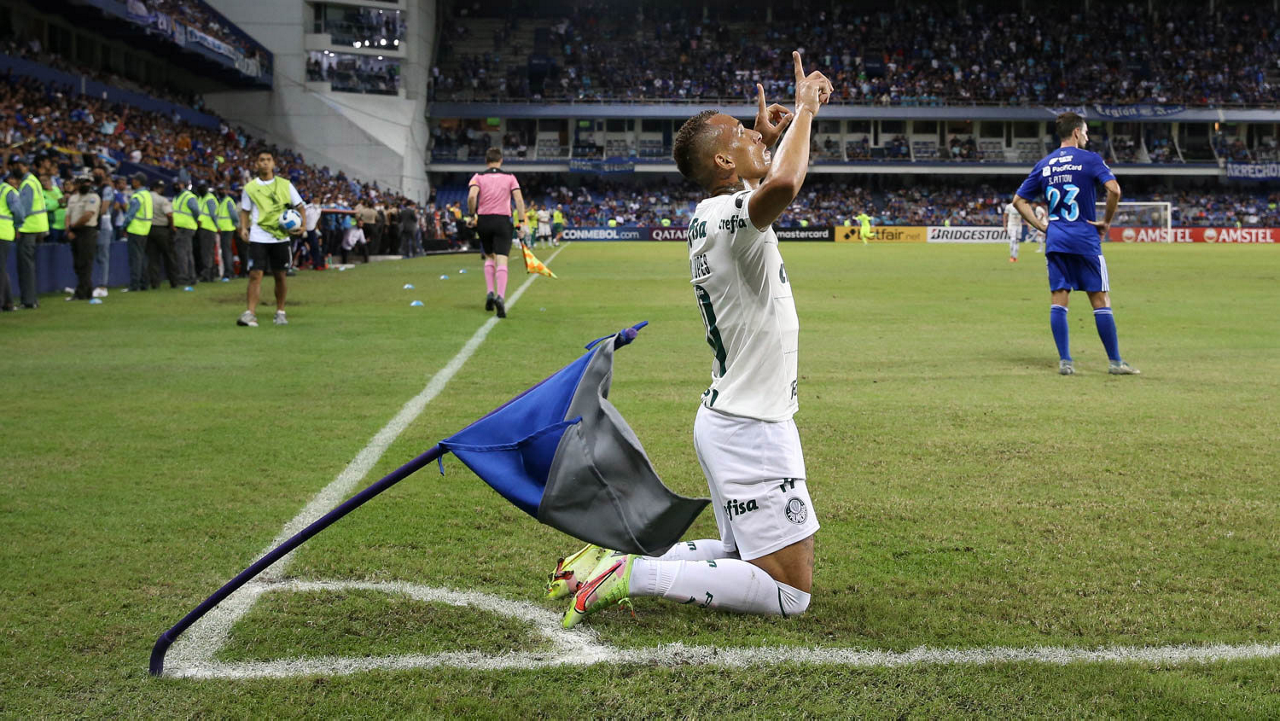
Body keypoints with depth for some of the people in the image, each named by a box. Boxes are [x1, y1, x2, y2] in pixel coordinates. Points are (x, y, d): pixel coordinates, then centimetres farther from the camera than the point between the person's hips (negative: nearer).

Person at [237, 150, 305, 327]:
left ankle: (280, 312, 21)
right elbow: (245, 211, 12)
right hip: (258, 237, -1)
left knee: (281, 276, 6)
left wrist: (303, 225, -8)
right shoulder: (250, 187, 4)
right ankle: (250, 313, -11)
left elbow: (299, 207, 8)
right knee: (255, 274, -10)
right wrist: (243, 228, -5)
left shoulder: (285, 185, 4)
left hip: (280, 237, 1)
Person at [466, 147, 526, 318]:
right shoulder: (510, 177, 7)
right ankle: (500, 296, -25)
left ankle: (490, 292, 9)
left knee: (489, 257, 21)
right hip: (503, 221, -1)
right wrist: (522, 223, -4)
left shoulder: (478, 177, 4)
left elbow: (472, 196, -14)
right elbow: (519, 200, -4)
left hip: (483, 220, 1)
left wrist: (471, 216, -2)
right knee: (501, 261, -6)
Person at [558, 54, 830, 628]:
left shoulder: (713, 215, 9)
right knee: (789, 593, -4)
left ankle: (619, 561, 14)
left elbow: (767, 188, 35)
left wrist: (767, 139, 18)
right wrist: (803, 110, -28)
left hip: (726, 419, 10)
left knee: (744, 555, 23)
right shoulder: (730, 215, -19)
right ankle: (635, 575, -9)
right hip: (752, 432, -10)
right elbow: (782, 187, -45)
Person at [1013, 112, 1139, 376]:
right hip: (1085, 239, -4)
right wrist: (1106, 221, -5)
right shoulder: (1090, 159, -3)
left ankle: (1064, 361, 1)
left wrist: (1041, 225, 11)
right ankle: (1115, 362, 7)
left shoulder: (1043, 164, 10)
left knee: (1058, 301, 4)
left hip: (1055, 241, 4)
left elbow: (1019, 200, 11)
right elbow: (1114, 189, -17)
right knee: (1100, 300, 2)